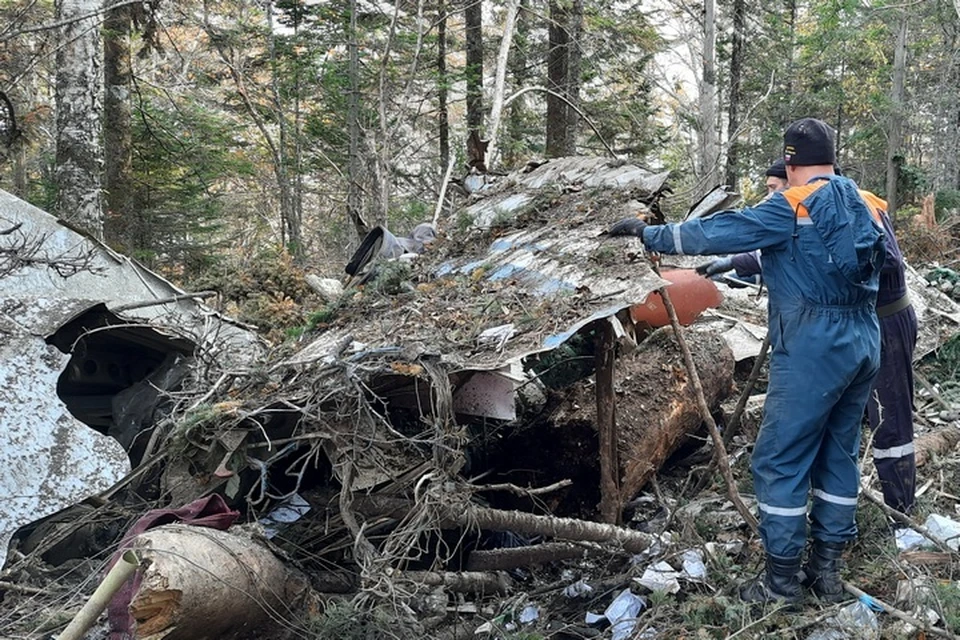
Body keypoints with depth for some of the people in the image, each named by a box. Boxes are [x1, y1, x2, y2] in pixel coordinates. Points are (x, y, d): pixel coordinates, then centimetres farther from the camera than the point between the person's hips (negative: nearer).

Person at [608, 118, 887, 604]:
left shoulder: (795, 205, -11)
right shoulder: (866, 207, 11)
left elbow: (721, 233, -15)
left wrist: (650, 234, -5)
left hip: (813, 351, -8)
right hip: (864, 346, 8)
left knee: (779, 460, 0)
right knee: (839, 454, 16)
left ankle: (782, 581, 6)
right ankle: (828, 569, 24)